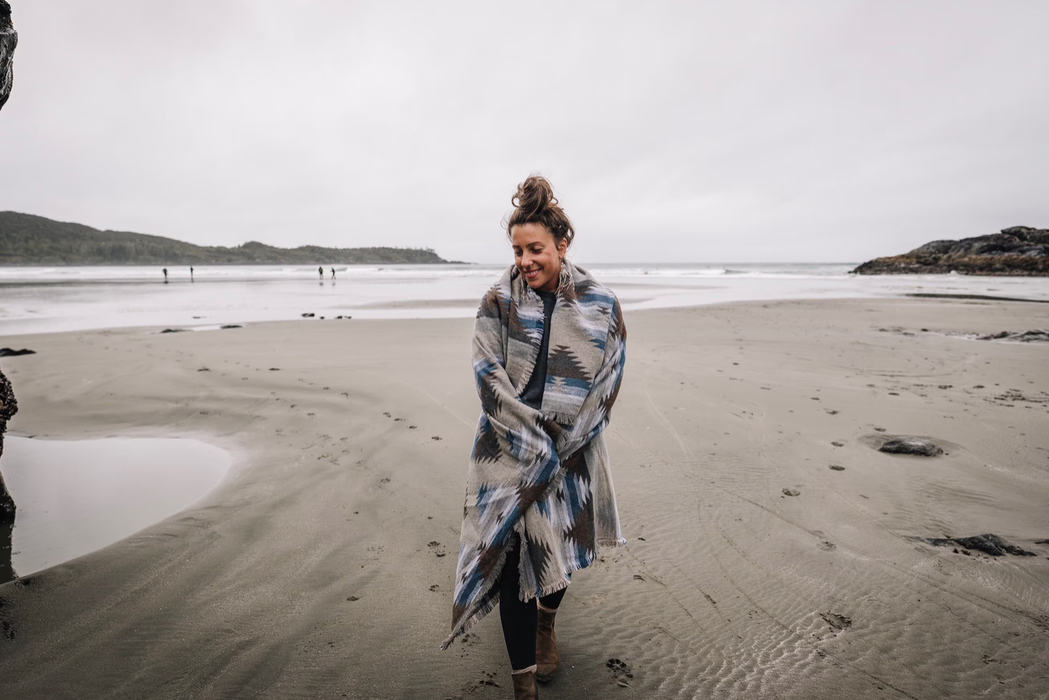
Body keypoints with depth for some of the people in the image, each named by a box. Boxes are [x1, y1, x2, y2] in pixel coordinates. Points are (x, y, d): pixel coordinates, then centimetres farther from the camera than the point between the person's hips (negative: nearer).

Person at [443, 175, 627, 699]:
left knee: (557, 547, 16)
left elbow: (607, 382, -4)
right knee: (513, 555, -2)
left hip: (572, 453, 2)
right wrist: (536, 446, -15)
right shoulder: (498, 303, -7)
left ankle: (546, 622, 49)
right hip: (509, 453, -1)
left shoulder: (600, 304, -5)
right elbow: (490, 378, -11)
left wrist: (559, 446, -9)